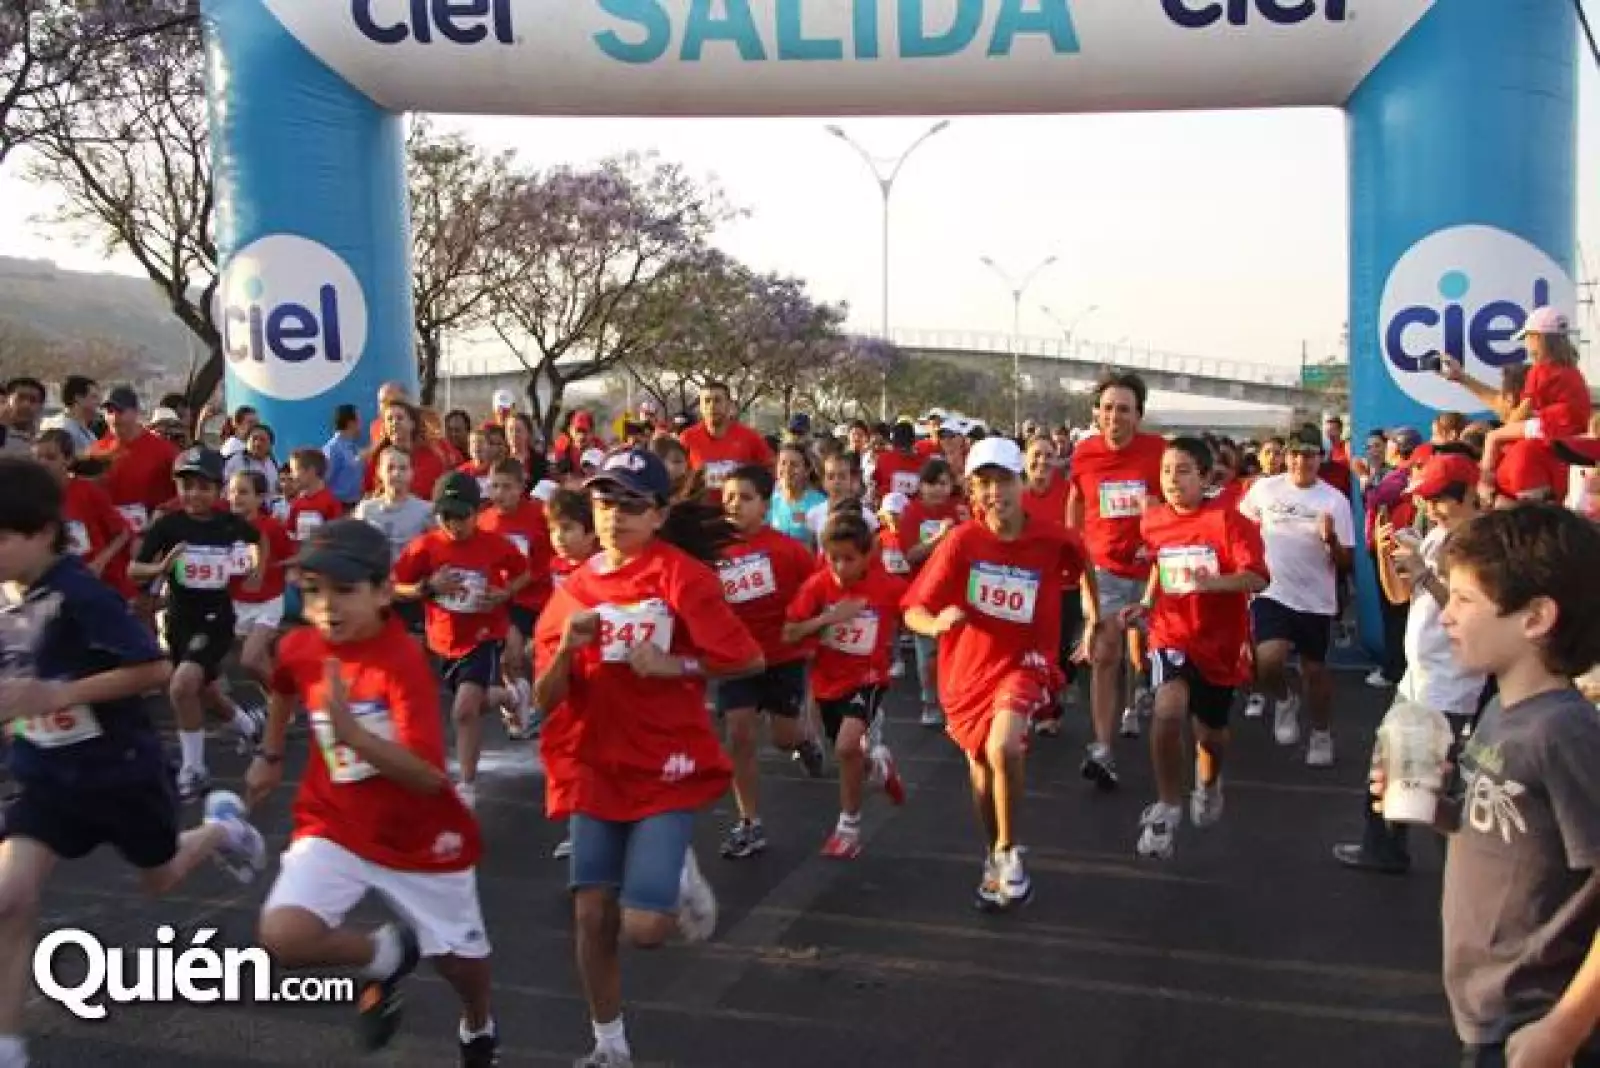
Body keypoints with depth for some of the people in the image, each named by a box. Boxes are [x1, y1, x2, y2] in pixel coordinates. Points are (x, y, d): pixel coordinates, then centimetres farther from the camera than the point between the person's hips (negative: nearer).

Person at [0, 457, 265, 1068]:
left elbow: (154, 668, -26)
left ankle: (222, 827, 52)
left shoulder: (79, 595, -25)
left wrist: (55, 695, -30)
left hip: (121, 768, -5)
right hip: (50, 776, 5)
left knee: (160, 880, 20)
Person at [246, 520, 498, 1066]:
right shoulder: (298, 649, -8)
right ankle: (386, 956, 10)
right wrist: (271, 756, 27)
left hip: (420, 836, -3)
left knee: (460, 957, 13)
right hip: (335, 827, 3)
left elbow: (429, 776, -35)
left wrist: (351, 731, -46)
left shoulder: (404, 660, -26)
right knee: (283, 936, -22)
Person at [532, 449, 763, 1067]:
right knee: (593, 916, 4)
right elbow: (546, 699, 1)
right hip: (598, 769, 4)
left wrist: (671, 664, -20)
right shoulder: (575, 587, 3)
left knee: (644, 927, -11)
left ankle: (680, 874, 23)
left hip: (667, 769, -4)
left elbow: (750, 661, -11)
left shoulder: (681, 573, -11)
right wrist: (567, 647, -17)